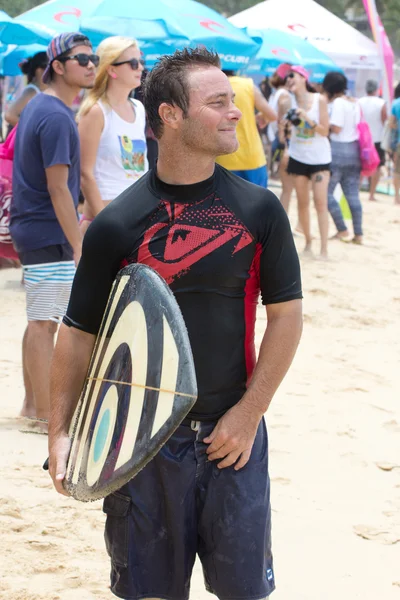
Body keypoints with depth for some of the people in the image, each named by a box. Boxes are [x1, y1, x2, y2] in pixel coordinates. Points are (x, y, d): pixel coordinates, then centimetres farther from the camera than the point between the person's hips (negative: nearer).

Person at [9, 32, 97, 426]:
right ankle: (44, 413, 1)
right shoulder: (56, 117, -19)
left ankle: (32, 403, 24)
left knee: (39, 320, 16)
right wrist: (78, 245, -19)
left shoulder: (36, 108, 12)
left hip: (31, 230, 10)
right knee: (44, 322, -4)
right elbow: (58, 188, -21)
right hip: (50, 234, -10)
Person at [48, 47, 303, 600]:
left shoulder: (259, 210, 0)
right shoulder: (117, 223, -4)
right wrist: (59, 431, -5)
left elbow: (286, 315, 2)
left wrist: (247, 415, -4)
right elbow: (79, 331, 2)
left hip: (233, 432, 1)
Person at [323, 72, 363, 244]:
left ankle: (342, 229, -2)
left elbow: (336, 128, -18)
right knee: (352, 194, 7)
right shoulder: (354, 103, 13)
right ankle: (358, 234, 4)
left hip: (338, 151, -8)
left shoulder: (337, 103, -12)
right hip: (354, 150, 8)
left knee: (326, 192, 1)